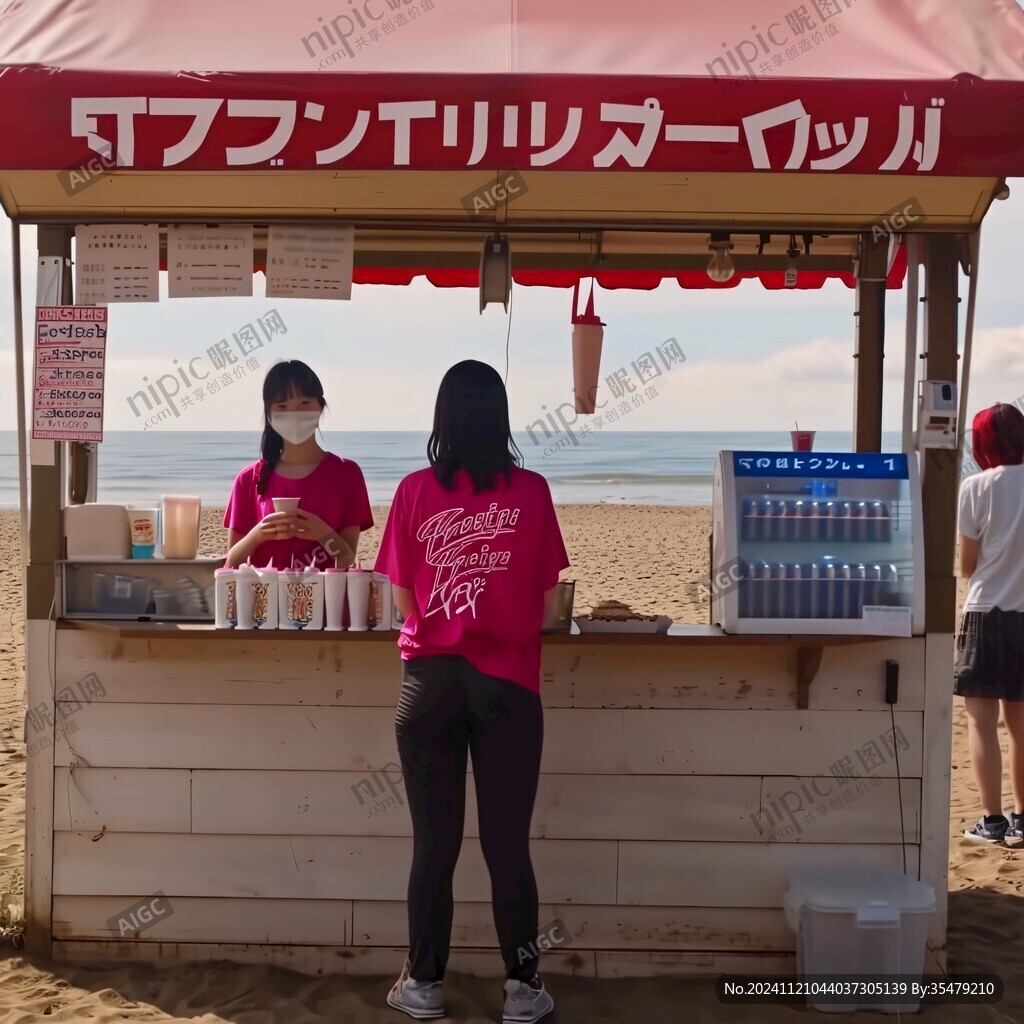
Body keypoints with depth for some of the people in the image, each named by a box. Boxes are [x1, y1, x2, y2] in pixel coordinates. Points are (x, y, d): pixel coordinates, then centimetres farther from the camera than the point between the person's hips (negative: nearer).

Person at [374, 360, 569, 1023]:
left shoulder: (416, 491, -3)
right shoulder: (531, 491, -3)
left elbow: (404, 601, 1)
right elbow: (548, 601, 2)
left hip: (430, 681, 0)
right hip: (508, 683, 0)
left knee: (435, 841, 10)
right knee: (508, 842, 8)